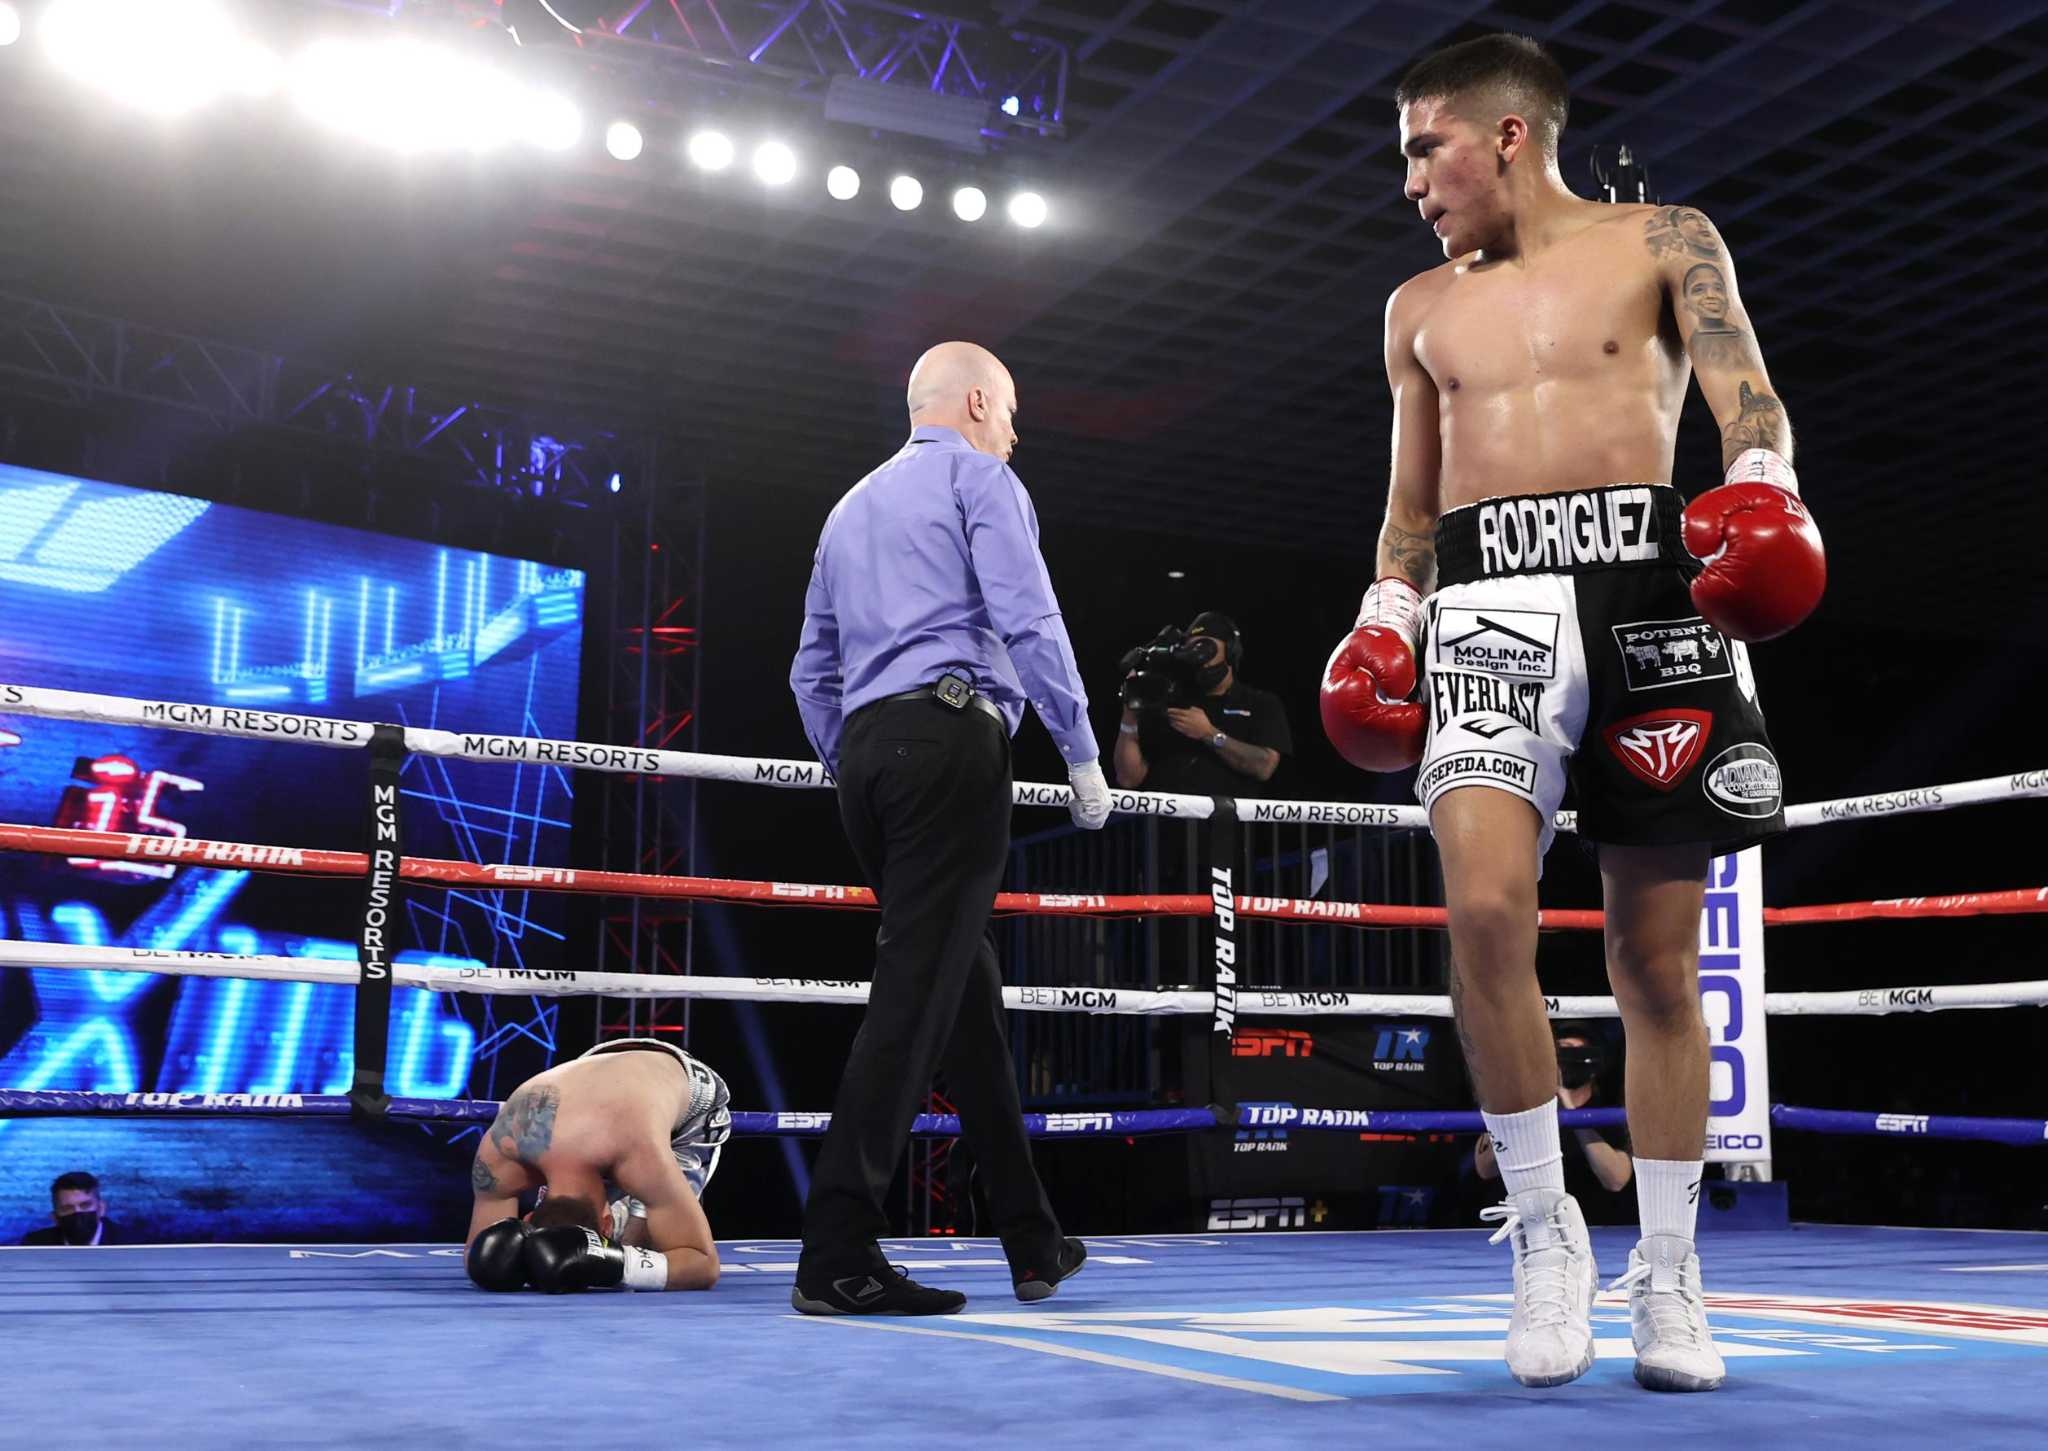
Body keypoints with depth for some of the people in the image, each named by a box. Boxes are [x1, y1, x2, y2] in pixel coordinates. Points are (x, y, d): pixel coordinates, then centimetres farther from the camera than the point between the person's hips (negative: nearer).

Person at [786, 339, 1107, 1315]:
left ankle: (1033, 1243, 17)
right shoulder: (979, 477, 4)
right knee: (917, 991, -11)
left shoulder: (851, 507, 27)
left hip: (865, 750, 8)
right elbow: (1028, 620, -9)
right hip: (950, 739, -8)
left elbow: (812, 671, 25)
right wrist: (1082, 754, -5)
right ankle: (837, 1258, -15)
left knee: (966, 986, 12)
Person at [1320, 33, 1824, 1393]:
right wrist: (1386, 613, 9)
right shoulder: (1420, 307, 22)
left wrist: (1760, 485, -21)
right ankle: (1544, 1230, -4)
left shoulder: (1662, 242, 12)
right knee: (1486, 904, -21)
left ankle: (1669, 1277, 13)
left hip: (1646, 582, -2)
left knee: (1658, 951, 1)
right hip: (1489, 600, 2)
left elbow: (1750, 398, 0)